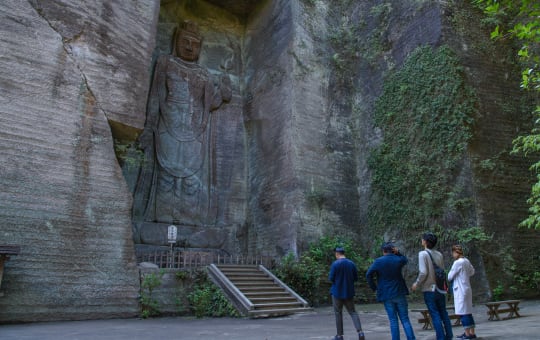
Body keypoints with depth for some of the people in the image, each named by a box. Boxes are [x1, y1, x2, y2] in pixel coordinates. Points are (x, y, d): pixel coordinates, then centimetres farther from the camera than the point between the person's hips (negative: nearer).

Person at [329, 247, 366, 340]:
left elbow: (331, 278, -13)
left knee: (338, 313, 8)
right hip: (349, 292, 3)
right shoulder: (352, 263, -1)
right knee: (353, 312, 11)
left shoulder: (335, 264, -14)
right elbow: (356, 278, 4)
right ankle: (360, 332, -5)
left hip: (337, 292, -3)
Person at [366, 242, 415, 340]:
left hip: (387, 295, -1)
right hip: (400, 293, 2)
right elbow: (404, 259, 25)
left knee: (393, 320, 5)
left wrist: (374, 287, 1)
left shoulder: (378, 261, -7)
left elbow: (368, 274, -9)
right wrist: (398, 253, 7)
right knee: (405, 319, 8)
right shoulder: (398, 260, 0)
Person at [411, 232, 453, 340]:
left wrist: (417, 284, -5)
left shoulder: (423, 254, -14)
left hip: (429, 288, -5)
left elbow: (423, 272, -18)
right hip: (440, 288, 5)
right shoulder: (439, 254, 3)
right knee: (443, 312, 16)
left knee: (435, 314, 1)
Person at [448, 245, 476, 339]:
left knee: (463, 312, -2)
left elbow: (450, 276, -10)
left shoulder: (457, 262, -16)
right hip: (466, 289, 9)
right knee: (468, 312, 13)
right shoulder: (466, 261, 8)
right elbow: (472, 272, 26)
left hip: (460, 290, -9)